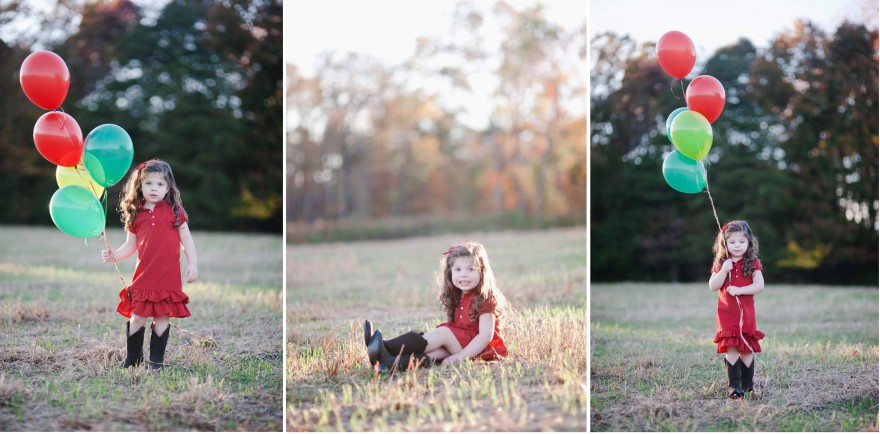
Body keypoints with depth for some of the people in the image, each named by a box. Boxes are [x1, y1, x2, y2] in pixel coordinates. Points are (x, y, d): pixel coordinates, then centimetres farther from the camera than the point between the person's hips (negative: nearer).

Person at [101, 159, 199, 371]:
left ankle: (157, 359, 13)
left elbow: (186, 240, 5)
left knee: (161, 317, 3)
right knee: (137, 317, 3)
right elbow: (130, 245, 12)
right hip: (144, 275, 2)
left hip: (168, 276, -2)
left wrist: (192, 264, -1)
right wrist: (115, 255, -5)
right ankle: (132, 357, 18)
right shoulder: (136, 215, 7)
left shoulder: (174, 210, 2)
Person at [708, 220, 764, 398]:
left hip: (746, 312, 0)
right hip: (726, 313, 0)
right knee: (731, 348, -7)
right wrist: (724, 270, -15)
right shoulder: (720, 264, 6)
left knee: (747, 349, 5)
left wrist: (739, 290, -19)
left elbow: (759, 285, -8)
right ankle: (733, 386, -7)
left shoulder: (752, 263, 2)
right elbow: (713, 286, -2)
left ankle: (747, 384, 16)